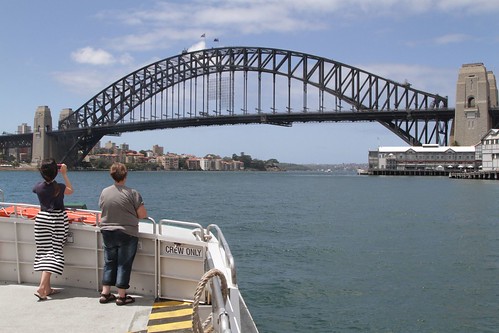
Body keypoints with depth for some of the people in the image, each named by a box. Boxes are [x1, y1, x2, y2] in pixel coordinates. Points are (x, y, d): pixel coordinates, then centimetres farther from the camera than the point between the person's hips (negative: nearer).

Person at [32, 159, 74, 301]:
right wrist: (64, 174, 14)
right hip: (57, 221, -3)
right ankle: (42, 287, -16)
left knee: (44, 252, 8)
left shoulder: (38, 186, -2)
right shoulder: (60, 187, -9)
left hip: (41, 219, 4)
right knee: (54, 253, -4)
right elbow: (71, 190, 13)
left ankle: (47, 288, 13)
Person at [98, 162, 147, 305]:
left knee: (109, 262, 15)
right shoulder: (132, 193, -14)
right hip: (127, 233, -4)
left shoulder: (105, 192, -1)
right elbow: (143, 214, -12)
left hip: (107, 232, 4)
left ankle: (105, 293, 19)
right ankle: (121, 296, 9)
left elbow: (103, 210, 13)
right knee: (124, 264, 4)